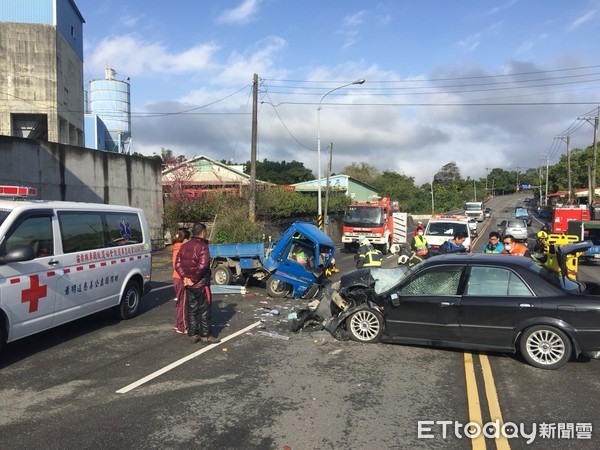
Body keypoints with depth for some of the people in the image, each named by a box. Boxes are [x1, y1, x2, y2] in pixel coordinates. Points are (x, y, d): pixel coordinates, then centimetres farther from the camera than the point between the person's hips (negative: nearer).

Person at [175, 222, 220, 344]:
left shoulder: (184, 246, 9)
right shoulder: (202, 246, -15)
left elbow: (178, 264, 4)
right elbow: (202, 265, -25)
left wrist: (185, 277, -3)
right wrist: (194, 279, -15)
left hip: (188, 284, 7)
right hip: (201, 284, -7)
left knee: (191, 309, 13)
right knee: (204, 310, 3)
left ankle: (193, 335, 18)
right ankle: (205, 336, 8)